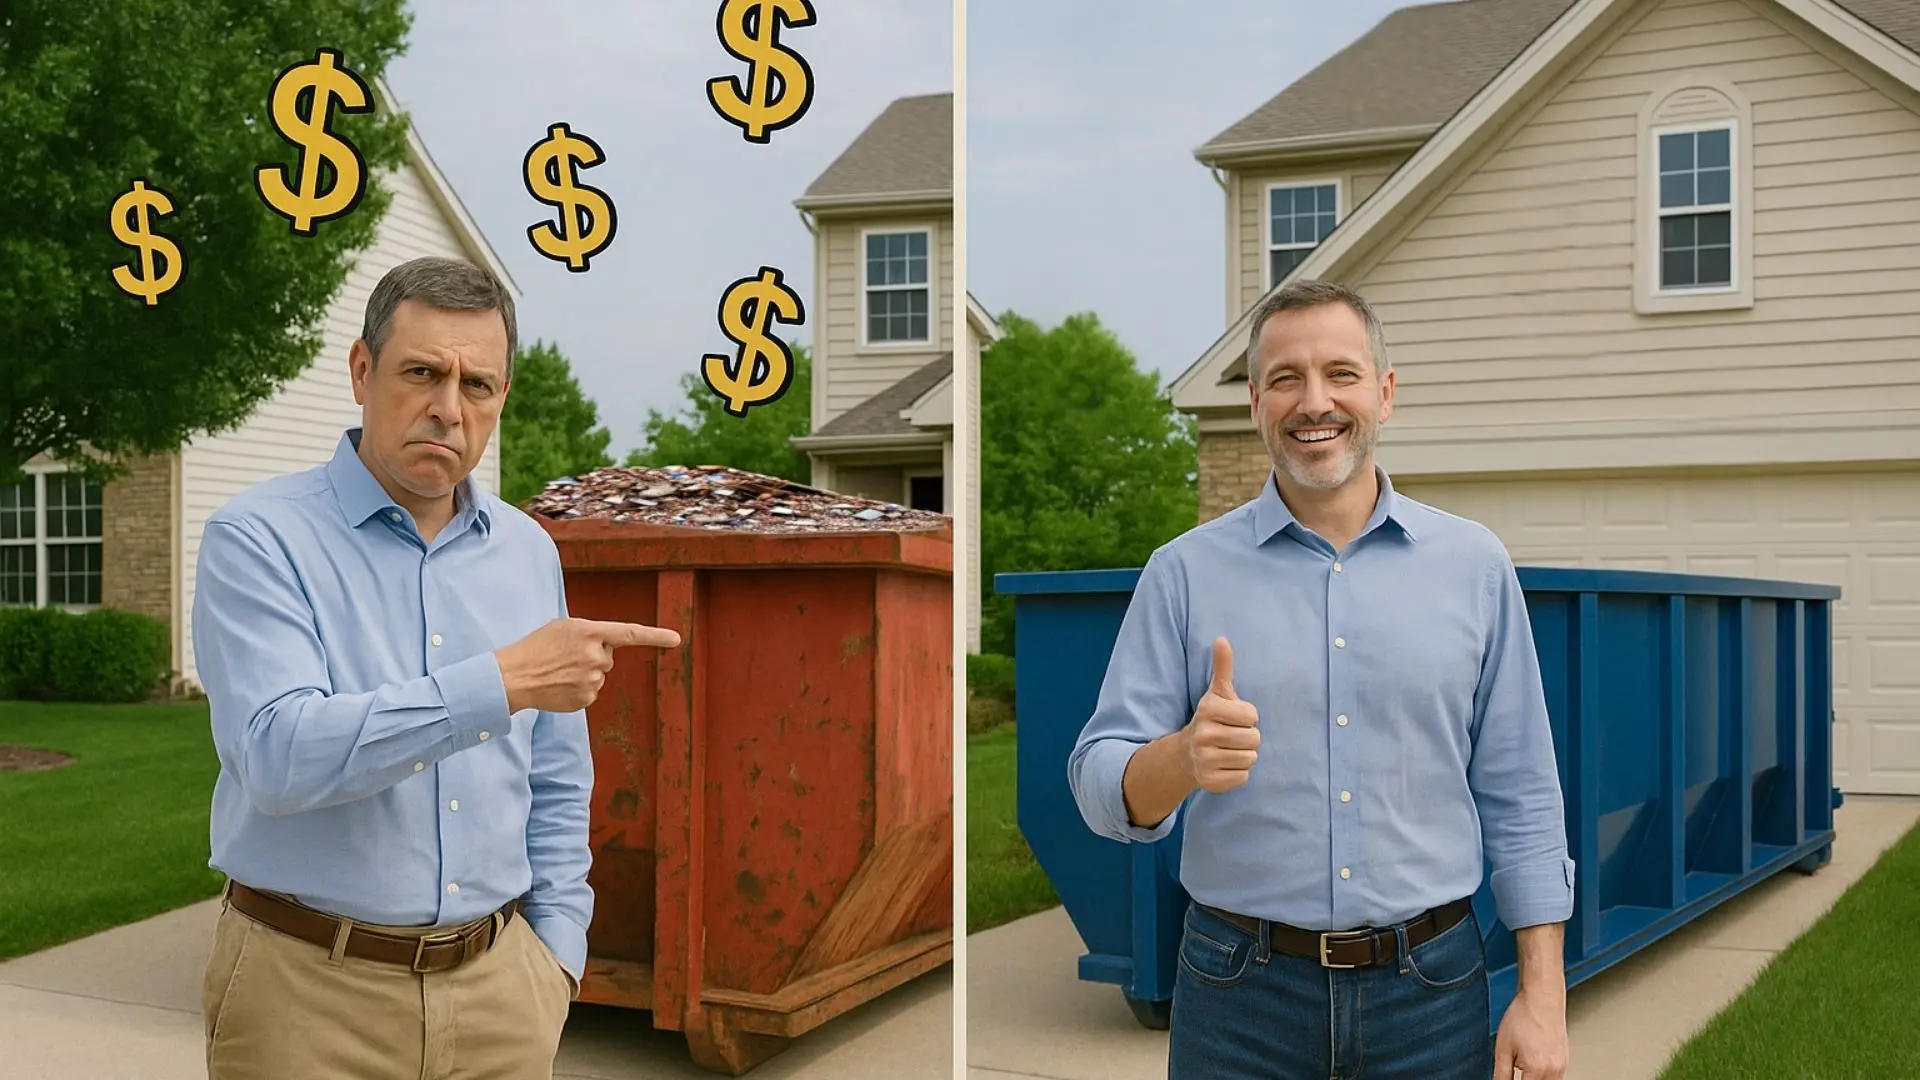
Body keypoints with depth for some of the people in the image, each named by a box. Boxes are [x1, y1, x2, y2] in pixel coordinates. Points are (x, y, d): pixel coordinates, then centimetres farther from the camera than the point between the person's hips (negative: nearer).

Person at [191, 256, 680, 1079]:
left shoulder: (528, 553, 6)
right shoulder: (257, 540, -9)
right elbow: (279, 754, -24)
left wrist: (554, 953, 6)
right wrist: (501, 684, -27)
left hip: (498, 982, 4)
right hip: (311, 984, -4)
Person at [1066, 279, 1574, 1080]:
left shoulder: (1474, 565, 2)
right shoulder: (1184, 572, -2)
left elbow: (1519, 798, 3)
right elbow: (1102, 789, -6)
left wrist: (1544, 995, -2)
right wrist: (1184, 757, -27)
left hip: (1433, 987, 1)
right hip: (1239, 989, -1)